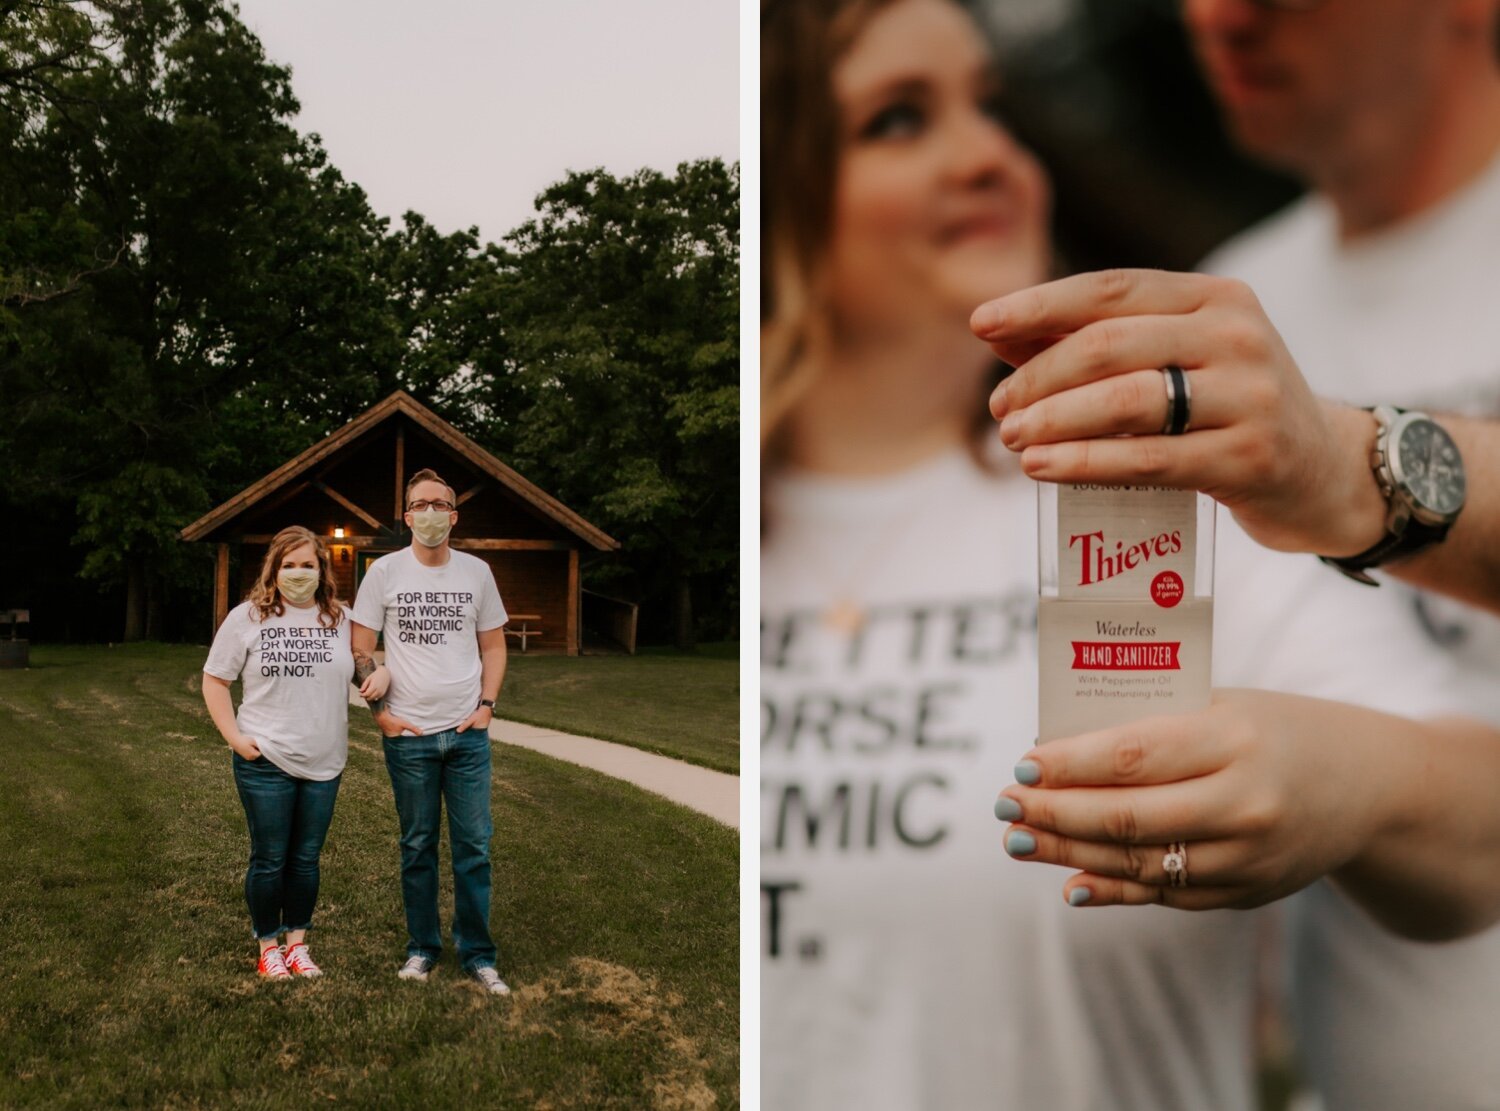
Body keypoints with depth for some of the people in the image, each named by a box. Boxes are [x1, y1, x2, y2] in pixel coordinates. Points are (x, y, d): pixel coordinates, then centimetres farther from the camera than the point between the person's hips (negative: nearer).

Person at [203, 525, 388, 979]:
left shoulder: (342, 619, 3)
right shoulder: (247, 617, -3)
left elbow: (371, 658, 14)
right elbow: (214, 680, 2)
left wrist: (382, 671, -11)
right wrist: (234, 736, -7)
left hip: (324, 763, 2)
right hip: (264, 760, -2)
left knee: (306, 859, 12)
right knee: (269, 859, 7)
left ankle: (298, 944, 26)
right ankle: (268, 947, 23)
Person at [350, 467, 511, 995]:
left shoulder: (476, 572, 4)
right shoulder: (384, 572, -2)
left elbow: (493, 645, 12)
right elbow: (360, 649, 2)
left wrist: (486, 704, 0)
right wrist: (380, 712, -5)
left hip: (468, 733, 1)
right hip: (408, 734, -1)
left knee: (473, 845, 3)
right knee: (418, 846, 9)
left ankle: (477, 955, 14)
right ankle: (422, 948, 23)